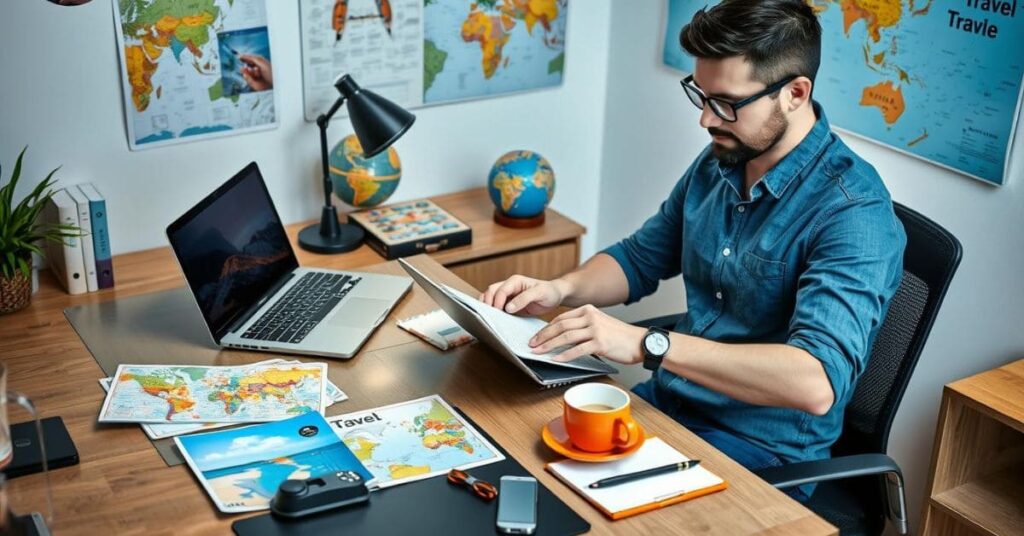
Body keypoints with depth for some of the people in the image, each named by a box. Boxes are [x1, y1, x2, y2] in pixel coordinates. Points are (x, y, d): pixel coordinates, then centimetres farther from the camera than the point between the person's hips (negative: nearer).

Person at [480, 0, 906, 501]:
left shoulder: (854, 213, -22)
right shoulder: (717, 164, 3)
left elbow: (817, 383, -34)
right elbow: (638, 259, 16)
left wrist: (645, 344, -38)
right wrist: (560, 289, -5)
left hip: (761, 449, -7)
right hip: (667, 402, 7)